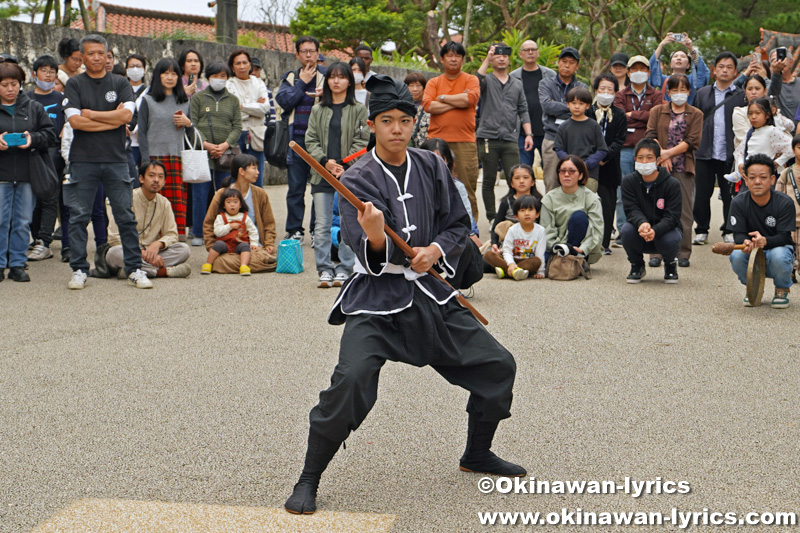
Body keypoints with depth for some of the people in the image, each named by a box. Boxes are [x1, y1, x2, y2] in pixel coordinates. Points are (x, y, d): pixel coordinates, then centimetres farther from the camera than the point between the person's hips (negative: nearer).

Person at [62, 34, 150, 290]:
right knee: (78, 216, 1)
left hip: (115, 158, 1)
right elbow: (74, 121, -8)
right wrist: (112, 119, -6)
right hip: (83, 159, 0)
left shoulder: (120, 83, 9)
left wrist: (91, 114, -6)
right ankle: (79, 270, 10)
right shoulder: (74, 84, 5)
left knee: (126, 216, 1)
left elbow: (126, 115, -7)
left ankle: (134, 269, 7)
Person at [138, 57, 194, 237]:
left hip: (178, 159, 3)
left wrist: (188, 123, -2)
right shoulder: (148, 101, 6)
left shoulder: (184, 101, 16)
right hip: (155, 158, -3)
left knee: (179, 202, -3)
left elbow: (190, 135, 20)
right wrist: (146, 161, -7)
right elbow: (142, 132, 2)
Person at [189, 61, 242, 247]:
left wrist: (225, 144, -10)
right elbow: (192, 125, 1)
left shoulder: (232, 100, 15)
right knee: (200, 195, -2)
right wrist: (206, 144, -13)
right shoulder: (198, 98, 9)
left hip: (226, 154, 2)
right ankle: (198, 234, 5)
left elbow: (237, 127, 7)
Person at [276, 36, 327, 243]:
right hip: (297, 138, 2)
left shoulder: (326, 76, 8)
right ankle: (294, 230, 11)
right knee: (296, 186, 4)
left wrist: (325, 96, -17)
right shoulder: (290, 78, 14)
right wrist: (302, 83, -3)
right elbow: (284, 101, -3)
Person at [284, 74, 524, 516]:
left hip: (432, 293, 5)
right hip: (378, 297, -5)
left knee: (497, 366, 7)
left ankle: (477, 455, 31)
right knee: (351, 380, -26)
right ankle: (308, 482, -8)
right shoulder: (358, 180, -11)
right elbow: (372, 258, -19)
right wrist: (375, 239, -42)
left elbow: (459, 223, 11)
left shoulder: (431, 167, 4)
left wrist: (437, 249, -9)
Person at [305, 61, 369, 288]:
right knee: (322, 226, 0)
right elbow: (310, 140, 8)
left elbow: (361, 141, -1)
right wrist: (325, 161, -8)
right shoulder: (318, 110, 13)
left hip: (349, 174, -2)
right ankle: (325, 270, 5)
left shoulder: (358, 110, 4)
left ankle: (344, 269, 6)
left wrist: (345, 166, -12)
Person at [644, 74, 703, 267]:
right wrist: (662, 156, -14)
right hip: (660, 167, 1)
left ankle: (684, 254, 5)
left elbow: (692, 141, -3)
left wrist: (669, 153, -13)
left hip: (684, 169, 0)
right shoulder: (657, 111, 12)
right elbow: (650, 135, 0)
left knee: (684, 211, 0)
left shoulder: (695, 114, 9)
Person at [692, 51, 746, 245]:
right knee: (702, 194, 4)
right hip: (705, 154, 2)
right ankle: (701, 231, 15)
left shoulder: (742, 95, 5)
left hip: (729, 155, -2)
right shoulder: (702, 93, 12)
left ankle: (729, 231, 16)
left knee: (730, 195, 4)